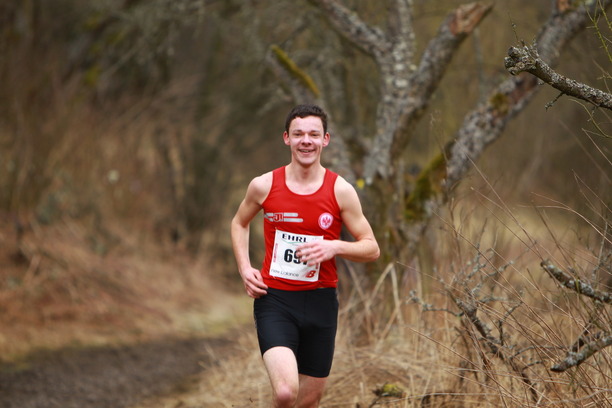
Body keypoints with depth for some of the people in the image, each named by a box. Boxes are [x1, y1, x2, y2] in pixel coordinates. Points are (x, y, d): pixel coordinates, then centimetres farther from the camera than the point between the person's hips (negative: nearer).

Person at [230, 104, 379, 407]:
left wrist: (335, 247, -17)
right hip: (274, 301, -2)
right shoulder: (264, 186, -2)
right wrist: (244, 268, 3)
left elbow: (372, 249, 2)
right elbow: (239, 223, 19)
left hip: (320, 302, 2)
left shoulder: (340, 191, -3)